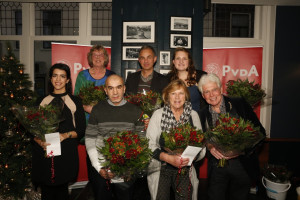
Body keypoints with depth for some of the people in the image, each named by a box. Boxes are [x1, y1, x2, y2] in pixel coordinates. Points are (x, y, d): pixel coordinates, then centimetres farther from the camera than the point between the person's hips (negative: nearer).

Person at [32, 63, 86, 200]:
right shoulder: (42, 101, 13)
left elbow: (81, 130, 4)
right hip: (44, 152, 2)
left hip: (66, 152, -1)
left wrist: (66, 135, -12)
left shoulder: (75, 101, 8)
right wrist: (40, 141, -9)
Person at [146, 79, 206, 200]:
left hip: (185, 169, 2)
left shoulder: (193, 115, 6)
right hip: (161, 168, -1)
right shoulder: (158, 114, 0)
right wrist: (169, 158, -17)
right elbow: (149, 144, -5)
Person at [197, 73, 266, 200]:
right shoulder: (202, 115, 4)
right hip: (216, 169, 1)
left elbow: (259, 131, -4)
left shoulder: (240, 104, -3)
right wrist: (210, 147, -16)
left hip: (242, 165, -1)